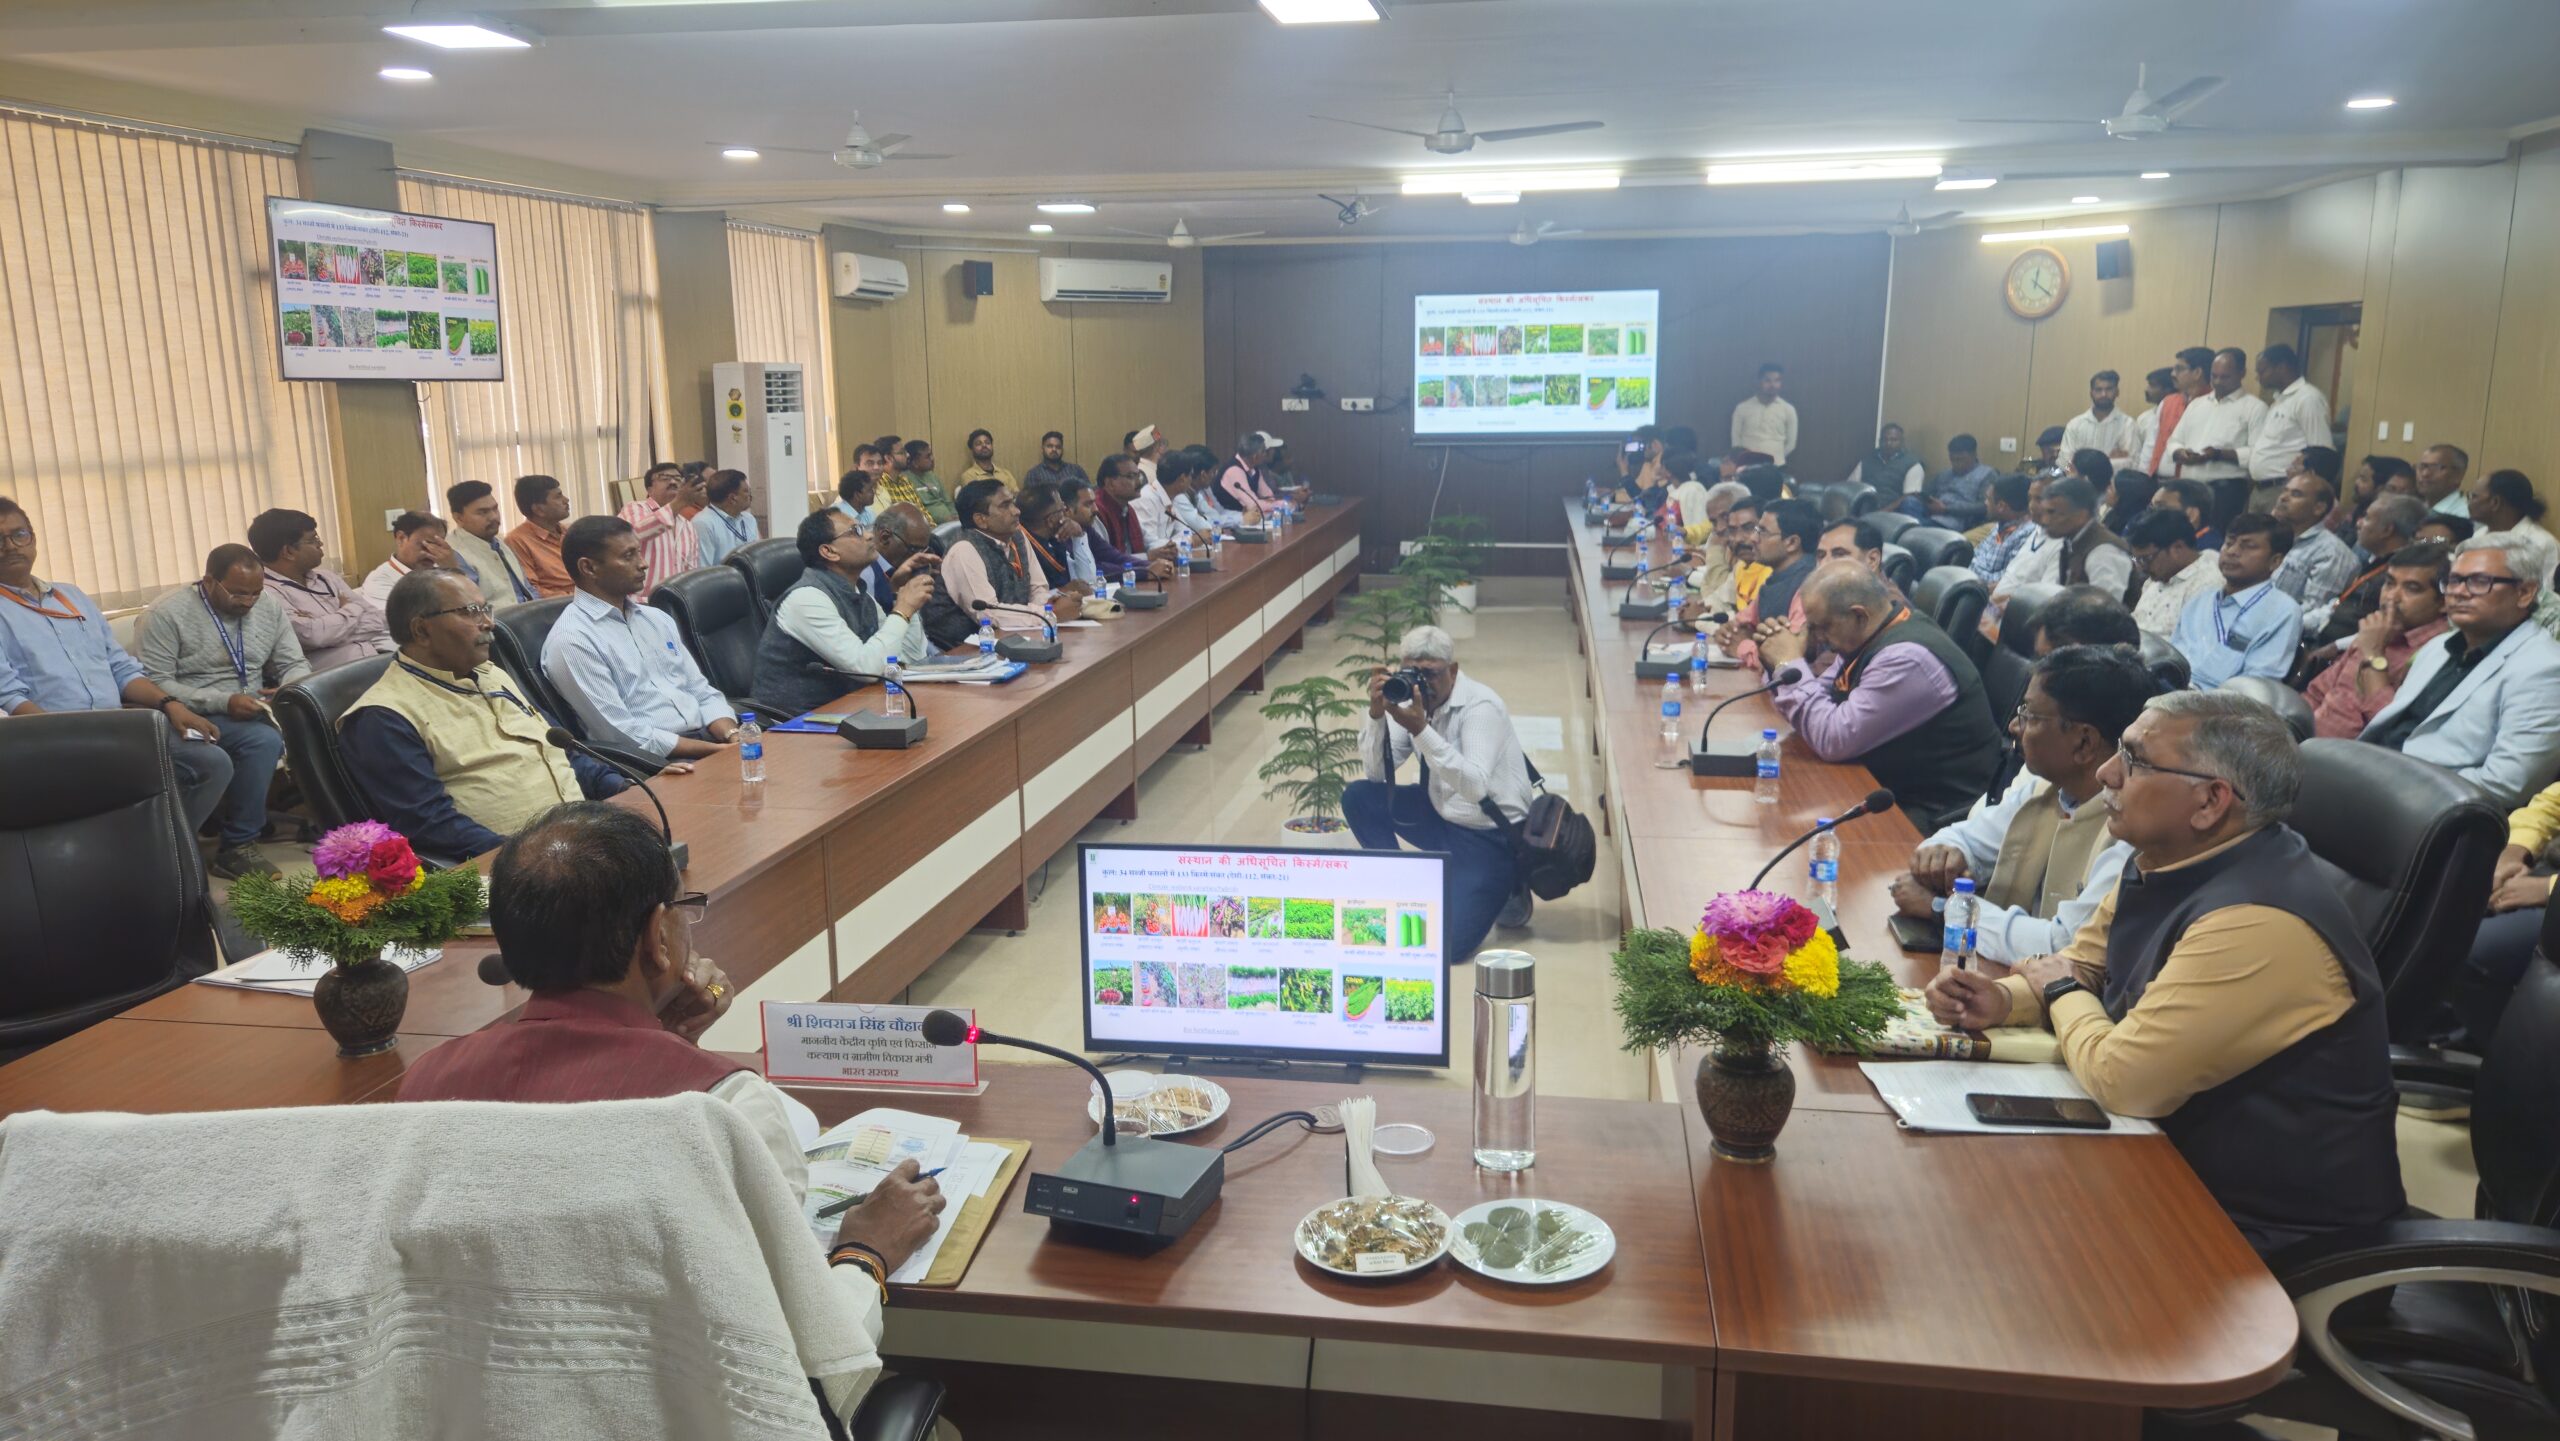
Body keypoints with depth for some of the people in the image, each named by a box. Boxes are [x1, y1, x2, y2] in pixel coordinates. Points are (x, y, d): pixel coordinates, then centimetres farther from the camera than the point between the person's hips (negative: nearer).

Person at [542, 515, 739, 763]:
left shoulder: (656, 619, 16)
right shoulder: (571, 640, -7)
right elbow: (623, 735, -13)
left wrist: (734, 738, -6)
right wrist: (717, 751, -16)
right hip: (656, 761, -7)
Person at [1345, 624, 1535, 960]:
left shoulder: (1480, 706, -22)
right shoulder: (1412, 698, -3)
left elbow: (1474, 787, -35)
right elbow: (1376, 774, -5)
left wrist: (1421, 730, -41)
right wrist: (1377, 714, -21)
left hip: (1492, 837, -7)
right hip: (1444, 819, 7)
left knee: (1444, 944, -20)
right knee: (1358, 797, -9)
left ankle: (1506, 891, 10)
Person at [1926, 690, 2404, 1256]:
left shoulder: (2256, 924, -31)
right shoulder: (2167, 860, 0)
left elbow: (2122, 1081, -29)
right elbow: (2083, 965, 15)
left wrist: (2062, 993, -9)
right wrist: (2004, 999, -6)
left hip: (2266, 1226, -8)